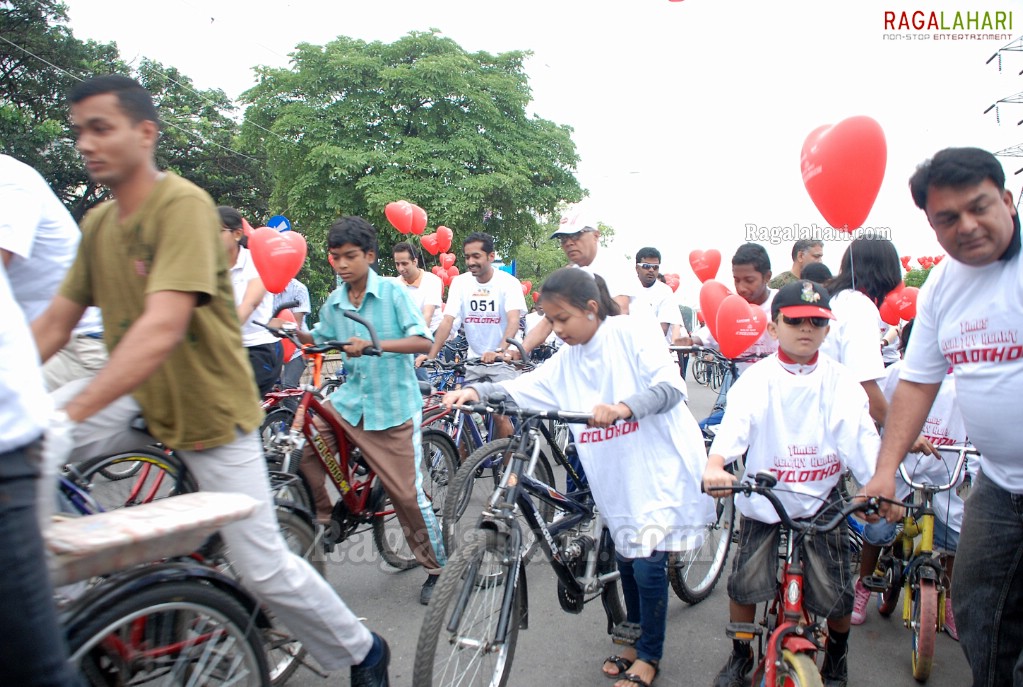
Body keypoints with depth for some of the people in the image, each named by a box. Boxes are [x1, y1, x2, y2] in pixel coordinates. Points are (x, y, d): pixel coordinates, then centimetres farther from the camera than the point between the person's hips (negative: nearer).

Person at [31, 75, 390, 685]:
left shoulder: (184, 204, -21)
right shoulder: (98, 222, 5)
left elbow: (163, 329, -32)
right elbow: (55, 322, 4)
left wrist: (67, 417, -38)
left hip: (210, 408, -6)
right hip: (138, 398, 7)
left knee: (263, 566, -1)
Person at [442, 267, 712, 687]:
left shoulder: (628, 333, -12)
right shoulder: (566, 361, 5)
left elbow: (671, 386, -22)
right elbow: (522, 387, -5)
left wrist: (622, 407, -40)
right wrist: (476, 390, -23)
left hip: (660, 469, -6)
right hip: (616, 479, 6)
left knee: (648, 565, -4)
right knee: (626, 561, 15)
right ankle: (637, 641, 36)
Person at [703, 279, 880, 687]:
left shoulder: (841, 383, -3)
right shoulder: (756, 381, -7)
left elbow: (862, 439, -12)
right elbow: (733, 425, -23)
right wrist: (715, 466, -42)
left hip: (822, 504, 1)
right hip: (763, 504, 0)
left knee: (836, 597, 2)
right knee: (744, 584, 1)